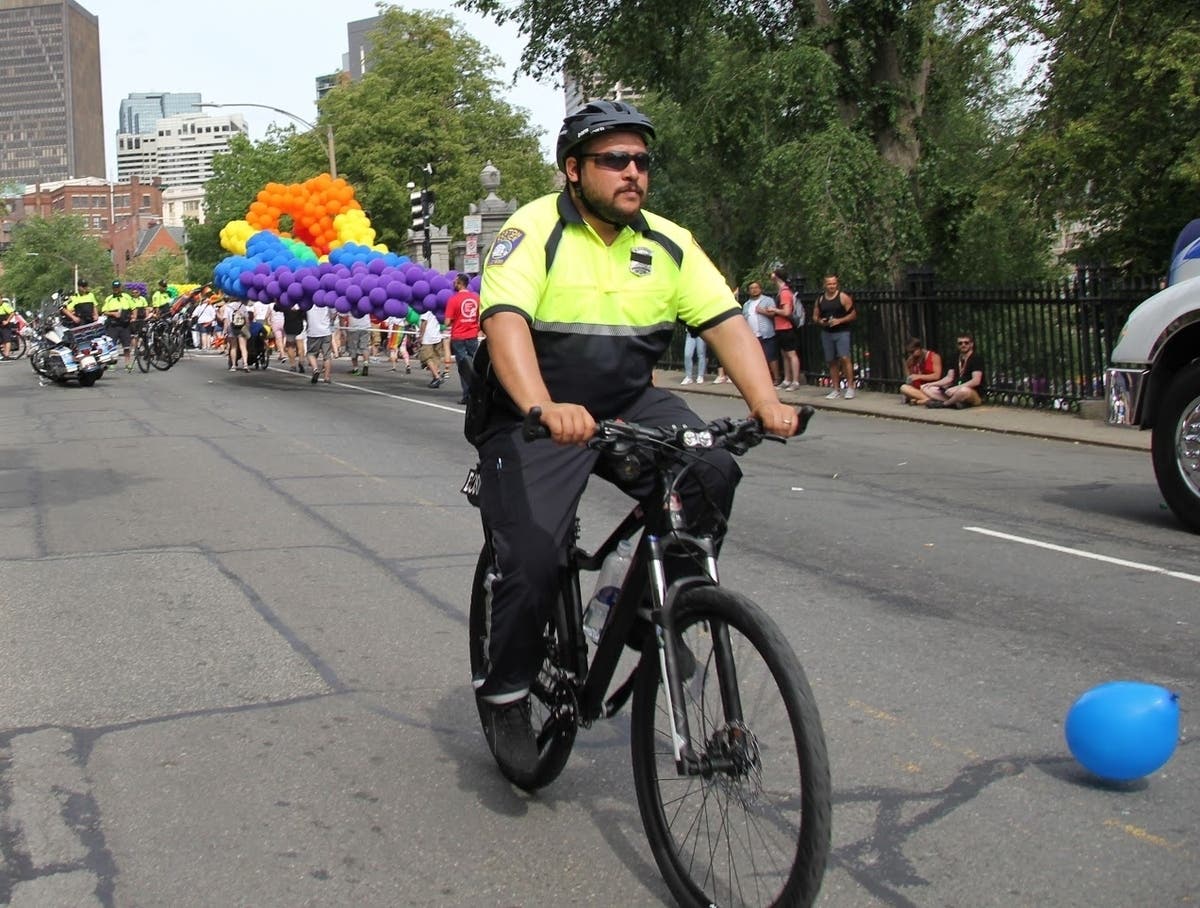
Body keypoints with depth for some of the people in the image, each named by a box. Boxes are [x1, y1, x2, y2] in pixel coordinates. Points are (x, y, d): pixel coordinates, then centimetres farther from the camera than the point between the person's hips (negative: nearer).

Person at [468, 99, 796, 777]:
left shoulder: (668, 244, 1)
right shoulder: (535, 231, -14)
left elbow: (726, 321, -6)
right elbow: (505, 321, -29)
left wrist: (766, 402, -24)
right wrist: (545, 409, -47)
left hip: (630, 405, 4)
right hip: (534, 422, -4)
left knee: (712, 471, -22)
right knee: (532, 565, -14)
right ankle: (505, 696, 13)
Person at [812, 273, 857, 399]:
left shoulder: (843, 297, -4)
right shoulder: (820, 299, 9)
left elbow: (853, 314, -5)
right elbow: (815, 316, 16)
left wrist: (839, 320, -17)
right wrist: (820, 321, -6)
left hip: (842, 332, -5)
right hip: (826, 333, 5)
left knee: (844, 358, -16)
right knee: (832, 361, 7)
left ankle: (850, 388, -11)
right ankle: (836, 390, 13)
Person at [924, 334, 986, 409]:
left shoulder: (977, 358, -8)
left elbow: (976, 381, -20)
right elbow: (949, 378, 14)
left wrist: (957, 388, -29)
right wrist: (933, 384, -1)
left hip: (975, 393, -7)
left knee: (964, 391, -45)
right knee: (926, 388, -4)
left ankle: (943, 403, -16)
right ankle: (956, 403, -22)